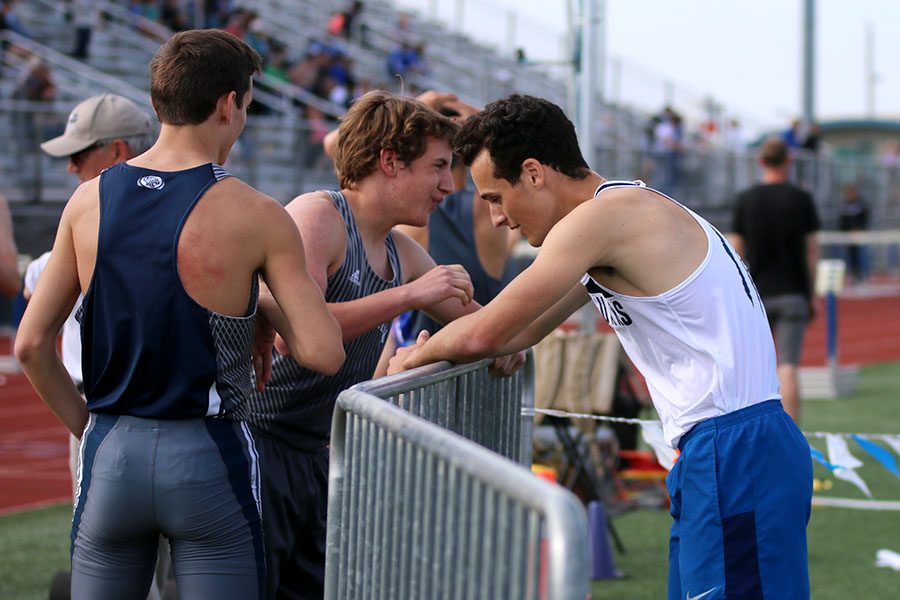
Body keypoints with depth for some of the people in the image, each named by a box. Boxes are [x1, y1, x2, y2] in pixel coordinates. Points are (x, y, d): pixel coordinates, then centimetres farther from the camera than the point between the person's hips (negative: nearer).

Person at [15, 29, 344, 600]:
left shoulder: (88, 201, 1)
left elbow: (32, 344, 3)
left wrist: (86, 425, 13)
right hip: (209, 456, -3)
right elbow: (324, 352, -13)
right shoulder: (255, 216, -10)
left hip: (111, 451, 4)